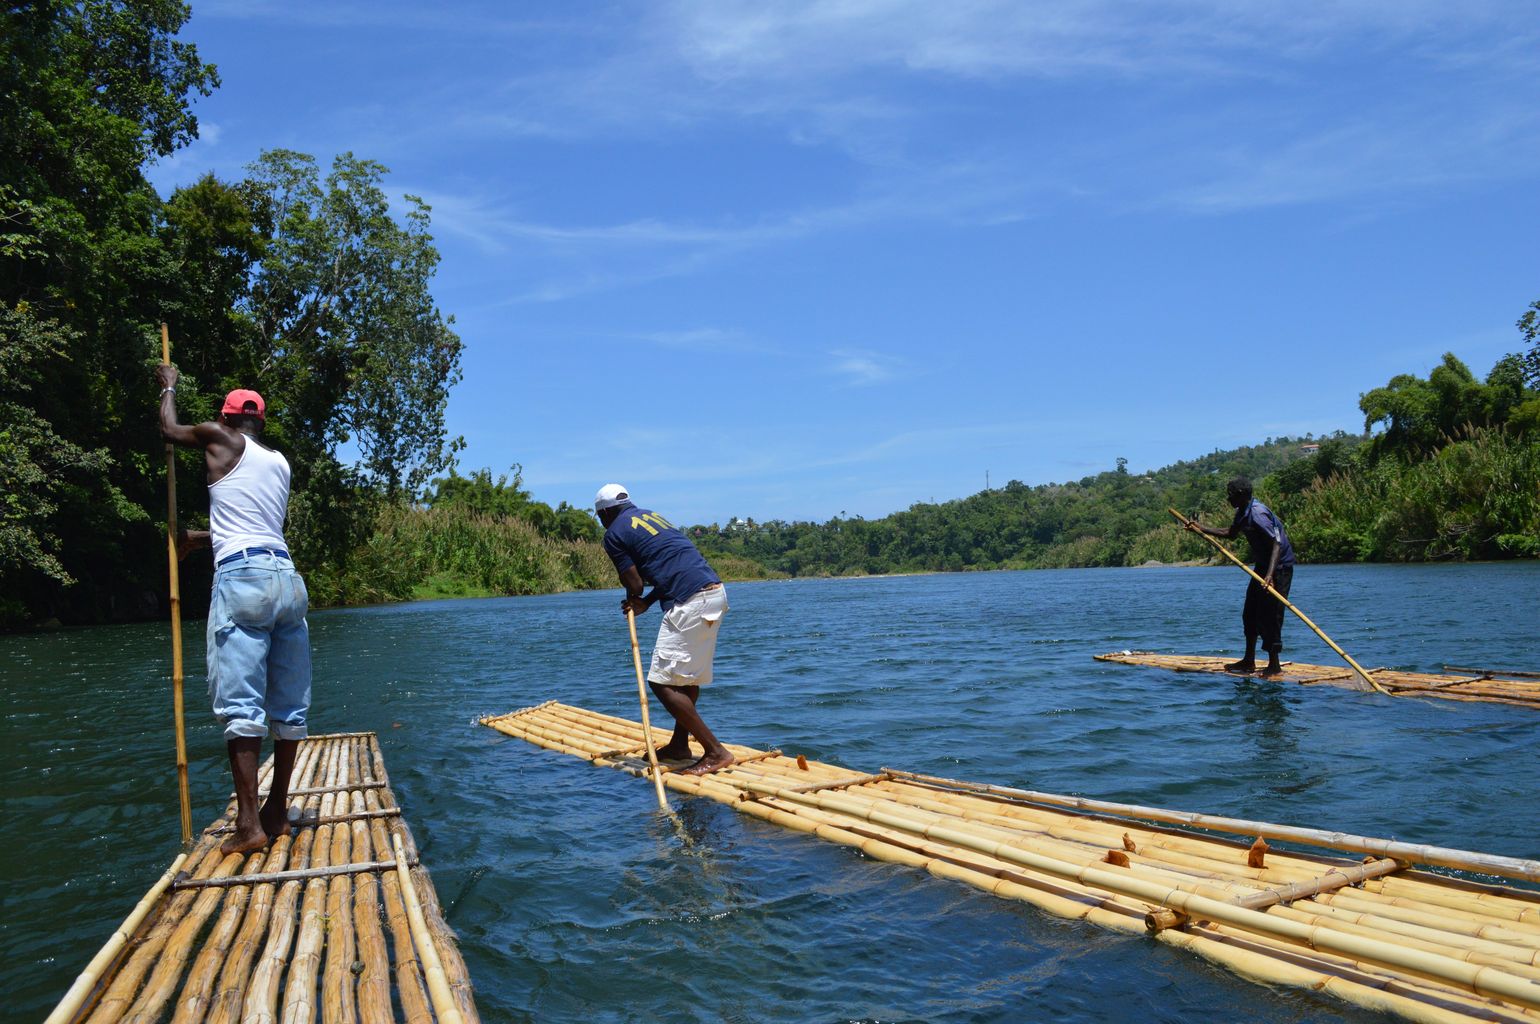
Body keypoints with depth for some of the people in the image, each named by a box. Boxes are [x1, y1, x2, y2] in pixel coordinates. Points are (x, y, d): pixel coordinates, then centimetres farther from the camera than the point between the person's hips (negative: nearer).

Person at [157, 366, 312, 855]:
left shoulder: (221, 439, 7)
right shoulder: (280, 463, 21)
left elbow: (169, 429, 25)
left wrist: (169, 386, 43)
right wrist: (202, 536, 45)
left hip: (241, 577, -6)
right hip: (287, 577, 6)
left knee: (240, 701, -8)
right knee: (288, 703, 8)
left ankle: (249, 821, -12)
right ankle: (277, 811, 16)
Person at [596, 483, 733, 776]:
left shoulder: (614, 534, 3)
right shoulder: (652, 515, 26)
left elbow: (634, 584, -1)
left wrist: (635, 599, 23)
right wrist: (646, 602, 11)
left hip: (691, 603, -9)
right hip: (715, 591, 9)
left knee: (662, 682, -4)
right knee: (688, 675, 21)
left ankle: (715, 752, -4)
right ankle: (679, 745, 31)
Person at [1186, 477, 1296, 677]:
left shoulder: (1257, 514, -25)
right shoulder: (1242, 512, 6)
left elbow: (1277, 542, -30)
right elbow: (1231, 533, 23)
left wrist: (1270, 574, -40)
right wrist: (1201, 528, 20)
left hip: (1279, 566, -10)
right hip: (1263, 565, 10)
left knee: (1269, 615, -9)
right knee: (1250, 613, 13)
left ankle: (1274, 664, 0)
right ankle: (1249, 661, 22)